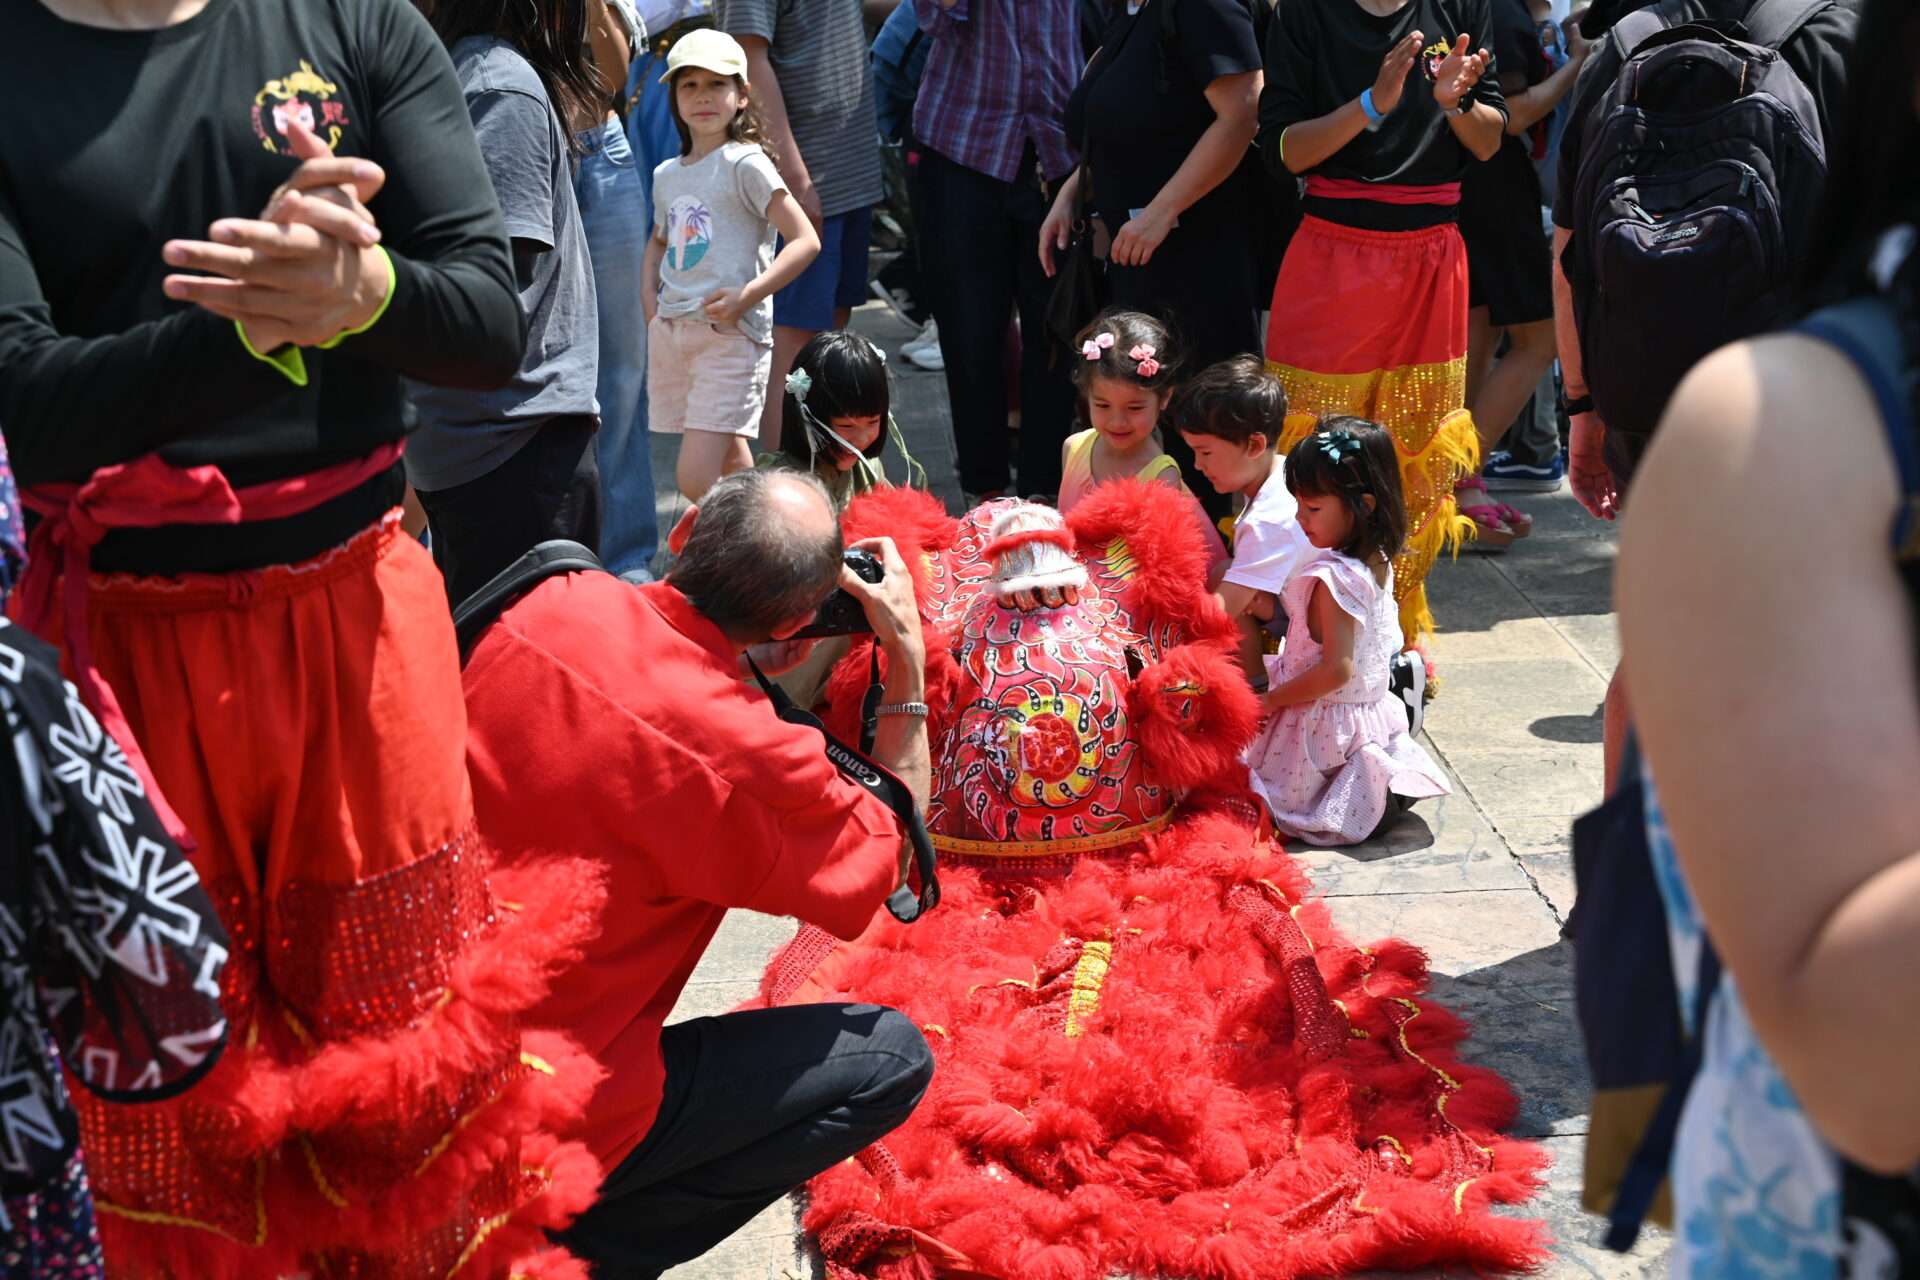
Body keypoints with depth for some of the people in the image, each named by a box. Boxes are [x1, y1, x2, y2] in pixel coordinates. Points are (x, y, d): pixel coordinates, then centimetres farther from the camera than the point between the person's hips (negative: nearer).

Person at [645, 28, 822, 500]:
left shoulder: (745, 165, -6)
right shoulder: (666, 175, 14)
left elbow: (805, 240, -11)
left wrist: (747, 296, -19)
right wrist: (648, 293, 15)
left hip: (730, 334, -7)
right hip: (671, 333, 7)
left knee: (695, 479, -16)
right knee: (731, 471, 13)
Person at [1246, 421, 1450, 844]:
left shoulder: (1334, 578, -28)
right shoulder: (1378, 563, 2)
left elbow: (1337, 669, -30)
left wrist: (1271, 701, -18)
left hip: (1322, 725, -9)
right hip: (1372, 711, 9)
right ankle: (1390, 788, 6)